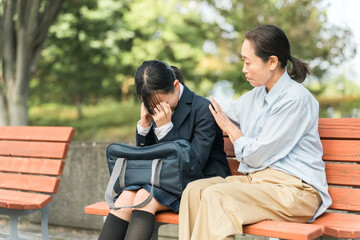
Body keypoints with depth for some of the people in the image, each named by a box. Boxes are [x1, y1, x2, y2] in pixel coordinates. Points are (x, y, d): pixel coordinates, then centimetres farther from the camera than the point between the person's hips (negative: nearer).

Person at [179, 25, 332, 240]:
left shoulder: (296, 99, -11)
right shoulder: (255, 96, 14)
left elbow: (257, 155, -13)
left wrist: (229, 127, 3)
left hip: (294, 190, -7)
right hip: (254, 179, 8)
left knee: (215, 196, -29)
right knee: (195, 188, -18)